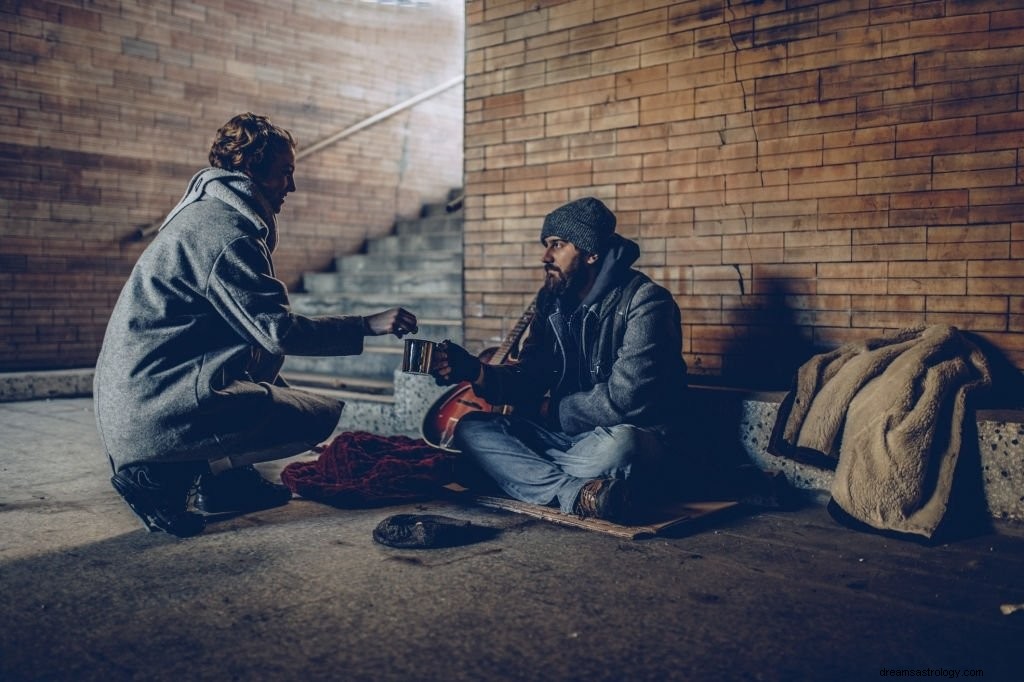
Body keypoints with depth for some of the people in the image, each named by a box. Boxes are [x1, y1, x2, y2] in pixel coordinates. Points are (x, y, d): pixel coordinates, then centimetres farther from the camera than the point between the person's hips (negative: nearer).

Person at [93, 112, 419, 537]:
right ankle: (164, 473, -8)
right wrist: (368, 326, -11)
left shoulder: (206, 214, 17)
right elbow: (279, 330, -18)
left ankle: (228, 477, 14)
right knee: (322, 417, -8)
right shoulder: (226, 231, -15)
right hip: (158, 407, -10)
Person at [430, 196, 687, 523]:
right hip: (563, 433, 7)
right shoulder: (552, 300, 7)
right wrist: (474, 371, -14)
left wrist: (555, 411, -7)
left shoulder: (645, 301, -15)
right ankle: (578, 494, -29)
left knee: (619, 446, -41)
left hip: (633, 437, -7)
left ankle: (525, 469, -14)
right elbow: (530, 380, 5)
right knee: (471, 428, -11)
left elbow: (624, 398, -22)